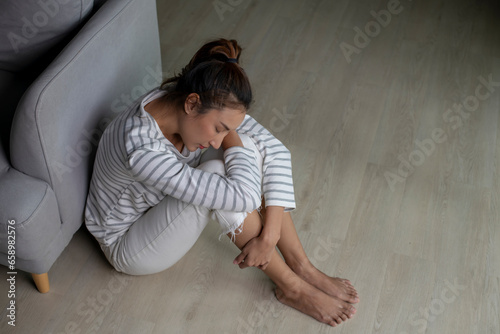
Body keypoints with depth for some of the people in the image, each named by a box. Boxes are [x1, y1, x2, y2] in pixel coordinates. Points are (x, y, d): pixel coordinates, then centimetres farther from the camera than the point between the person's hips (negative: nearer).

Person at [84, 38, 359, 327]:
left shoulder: (210, 108, -19)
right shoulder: (142, 150, -41)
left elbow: (276, 151, -18)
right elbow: (241, 196, -42)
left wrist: (269, 234, -26)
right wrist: (230, 135, -26)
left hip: (168, 206, 7)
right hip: (127, 245, -7)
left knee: (248, 147, -18)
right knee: (218, 172, -33)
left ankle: (304, 269, -9)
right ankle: (291, 288, -16)